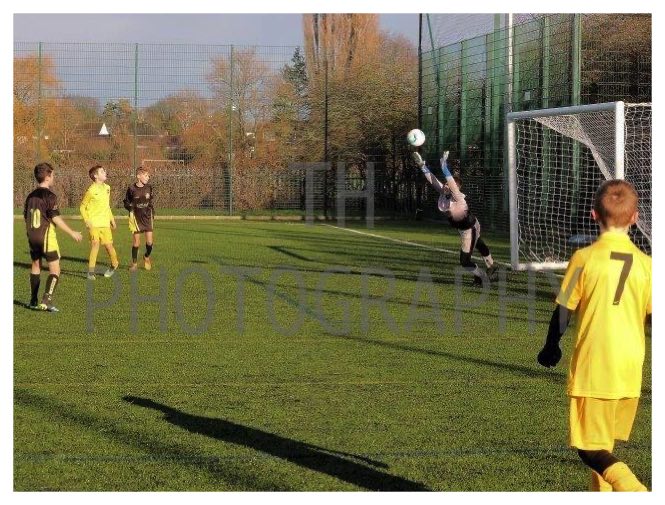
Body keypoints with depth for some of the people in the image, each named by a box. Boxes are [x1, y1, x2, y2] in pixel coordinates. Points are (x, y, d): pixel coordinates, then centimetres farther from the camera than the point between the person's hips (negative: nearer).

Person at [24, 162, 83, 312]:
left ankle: (34, 301, 24)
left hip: (32, 237, 7)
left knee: (35, 266, 21)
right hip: (47, 236, -7)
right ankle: (46, 301, -15)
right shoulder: (50, 196, -13)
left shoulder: (31, 196, 8)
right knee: (55, 269, -2)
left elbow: (26, 217, 14)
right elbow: (56, 219, -17)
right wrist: (72, 233, -10)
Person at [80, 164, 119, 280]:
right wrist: (87, 220, -11)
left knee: (108, 244, 1)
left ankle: (114, 264, 27)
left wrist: (111, 219, 20)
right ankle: (91, 271, -11)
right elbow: (83, 207, -1)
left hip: (105, 223, 5)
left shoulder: (107, 188, 10)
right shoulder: (91, 190, -8)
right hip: (94, 223, -5)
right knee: (95, 244, -15)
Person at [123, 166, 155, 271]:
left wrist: (152, 210, 6)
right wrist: (131, 207, -13)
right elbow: (126, 202, 4)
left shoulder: (149, 188, 2)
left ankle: (147, 257, 27)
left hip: (147, 216, 3)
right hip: (136, 217, -3)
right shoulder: (132, 189, -7)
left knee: (149, 242, -3)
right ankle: (134, 263, 15)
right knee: (136, 242, 0)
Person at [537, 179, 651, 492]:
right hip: (630, 372, 4)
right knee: (605, 444, 20)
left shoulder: (584, 258, -7)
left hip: (592, 369, -4)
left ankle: (635, 492, -23)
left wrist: (550, 348, 15)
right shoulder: (645, 264, 2)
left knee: (591, 450, -1)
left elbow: (563, 311, -1)